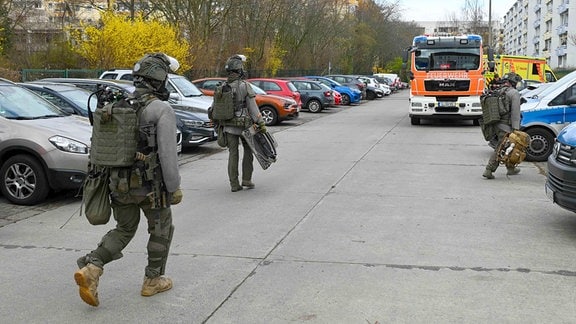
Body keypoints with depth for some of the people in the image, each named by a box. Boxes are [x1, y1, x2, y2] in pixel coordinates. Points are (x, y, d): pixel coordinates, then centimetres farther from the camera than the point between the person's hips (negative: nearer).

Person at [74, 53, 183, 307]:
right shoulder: (162, 110, -16)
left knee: (124, 230, 19)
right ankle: (153, 280, 25)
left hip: (120, 183, 6)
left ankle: (91, 269, -1)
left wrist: (109, 178, 21)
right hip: (150, 185, -5)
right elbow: (168, 154, -19)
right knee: (161, 230, 17)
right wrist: (174, 188, -11)